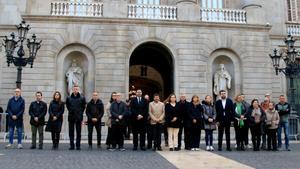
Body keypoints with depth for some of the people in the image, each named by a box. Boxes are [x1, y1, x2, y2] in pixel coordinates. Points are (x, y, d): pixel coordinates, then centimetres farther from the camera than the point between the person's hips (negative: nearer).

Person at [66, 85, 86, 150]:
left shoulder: (82, 98, -1)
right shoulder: (69, 98, 3)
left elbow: (83, 107, 7)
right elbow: (67, 106, 16)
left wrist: (80, 113, 5)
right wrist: (70, 111, 10)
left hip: (79, 117, -1)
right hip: (71, 117, 1)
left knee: (78, 132, 3)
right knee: (71, 132, 6)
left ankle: (78, 146, 10)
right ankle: (72, 145, 13)